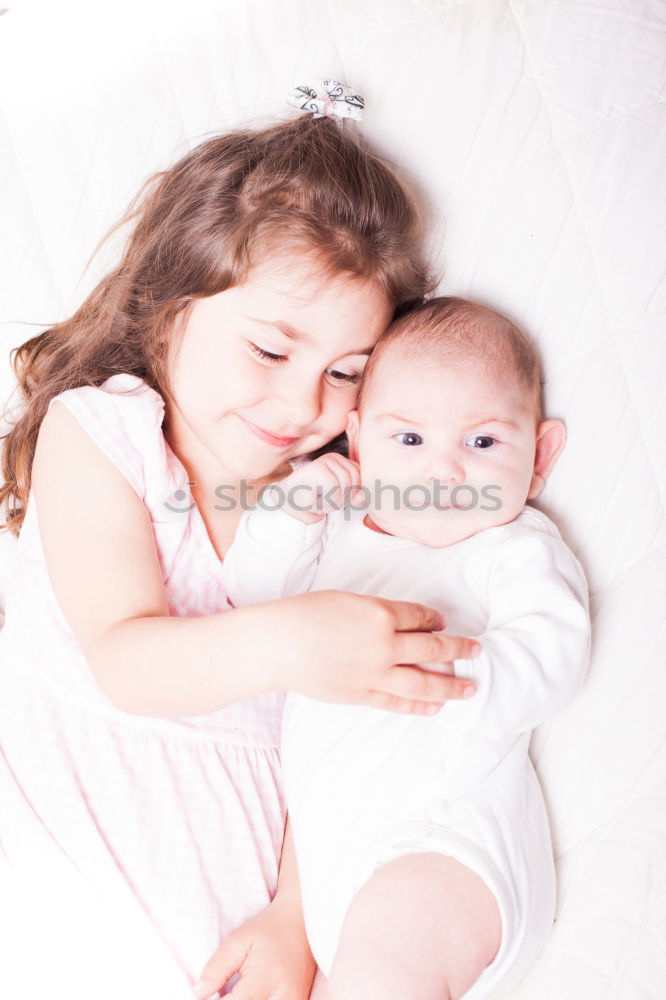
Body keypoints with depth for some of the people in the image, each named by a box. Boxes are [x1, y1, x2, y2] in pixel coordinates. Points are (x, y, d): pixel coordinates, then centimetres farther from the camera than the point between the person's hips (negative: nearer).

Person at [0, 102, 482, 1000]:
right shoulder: (98, 430, -6)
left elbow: (337, 731, -2)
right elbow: (124, 663, -17)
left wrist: (293, 918, -9)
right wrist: (278, 645, -35)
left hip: (223, 813, 2)